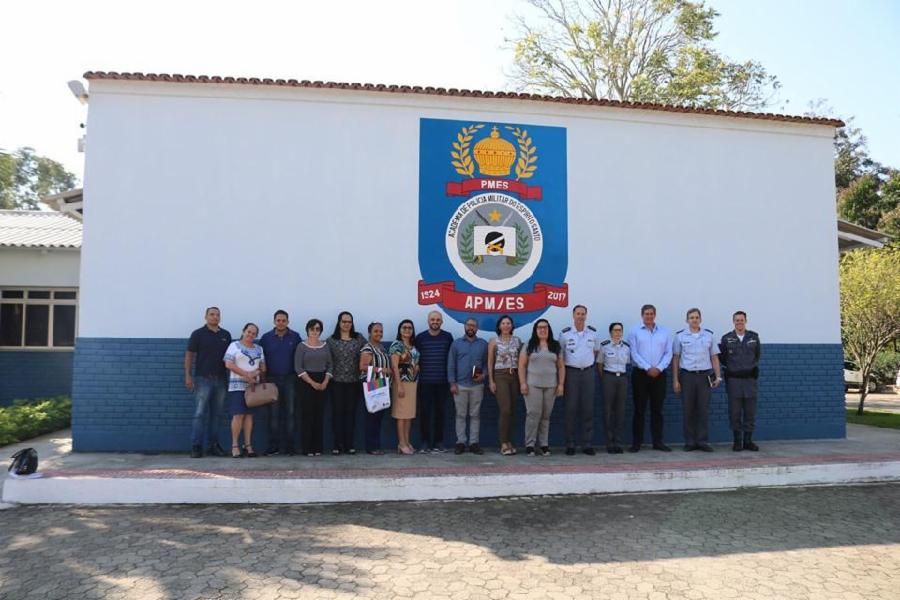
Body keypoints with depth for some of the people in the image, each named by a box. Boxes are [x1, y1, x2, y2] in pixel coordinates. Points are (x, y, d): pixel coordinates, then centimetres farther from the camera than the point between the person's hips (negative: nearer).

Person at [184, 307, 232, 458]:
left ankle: (213, 445, 15)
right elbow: (189, 355, -1)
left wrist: (230, 377, 9)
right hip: (203, 379, -4)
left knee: (216, 414, 8)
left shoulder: (226, 335, 11)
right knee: (200, 414, -5)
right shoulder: (198, 334, 0)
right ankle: (196, 447, -1)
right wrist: (188, 376, -9)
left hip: (221, 379, 4)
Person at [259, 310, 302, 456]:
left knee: (290, 413, 0)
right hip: (272, 379, 0)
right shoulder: (266, 338, 5)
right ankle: (273, 446, 8)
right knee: (273, 413, 2)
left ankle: (288, 446, 6)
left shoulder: (295, 337, 4)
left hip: (290, 379, 0)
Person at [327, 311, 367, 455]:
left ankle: (349, 444, 12)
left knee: (351, 412, 4)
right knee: (337, 412, 0)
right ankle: (338, 445, 6)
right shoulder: (331, 340, 4)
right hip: (337, 382, -1)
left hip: (354, 382, 1)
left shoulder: (359, 339, 7)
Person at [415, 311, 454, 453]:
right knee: (424, 411, 0)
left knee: (440, 411, 6)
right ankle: (425, 442, 8)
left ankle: (438, 442, 15)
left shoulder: (448, 337, 5)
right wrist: (417, 368, -1)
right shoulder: (420, 337, 3)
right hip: (425, 381, 0)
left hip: (442, 381, 1)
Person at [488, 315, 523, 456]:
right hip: (500, 376, -3)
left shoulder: (517, 341, 9)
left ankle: (509, 442, 14)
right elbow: (490, 362, 2)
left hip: (515, 376, 3)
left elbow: (521, 360, 11)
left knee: (511, 411, 5)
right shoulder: (494, 341, 2)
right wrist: (491, 381, -4)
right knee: (505, 410, -12)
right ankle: (504, 444, -6)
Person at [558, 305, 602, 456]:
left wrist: (590, 363, 13)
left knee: (588, 409, 3)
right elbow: (560, 353, 6)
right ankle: (570, 444, 5)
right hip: (571, 372, -2)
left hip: (588, 372, 2)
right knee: (571, 409, -1)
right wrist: (563, 369, 5)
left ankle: (587, 444, 9)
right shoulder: (565, 333, -2)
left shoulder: (593, 333, 5)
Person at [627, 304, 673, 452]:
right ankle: (636, 442, 6)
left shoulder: (664, 332, 10)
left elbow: (668, 353, 4)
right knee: (639, 409, 0)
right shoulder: (634, 332, 2)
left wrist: (659, 368, -9)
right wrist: (648, 368, -14)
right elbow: (634, 353, -6)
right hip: (640, 374, -2)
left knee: (657, 409, 7)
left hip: (659, 374, 3)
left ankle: (658, 441, 14)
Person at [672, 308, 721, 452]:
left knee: (704, 410, 1)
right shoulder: (680, 336, 4)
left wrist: (718, 376, 3)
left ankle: (703, 441, 8)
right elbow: (675, 358, 3)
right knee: (689, 410, 3)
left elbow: (714, 357, 11)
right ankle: (690, 442, 10)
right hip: (687, 376, -1)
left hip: (704, 375, 1)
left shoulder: (709, 335, 9)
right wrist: (675, 380, -1)